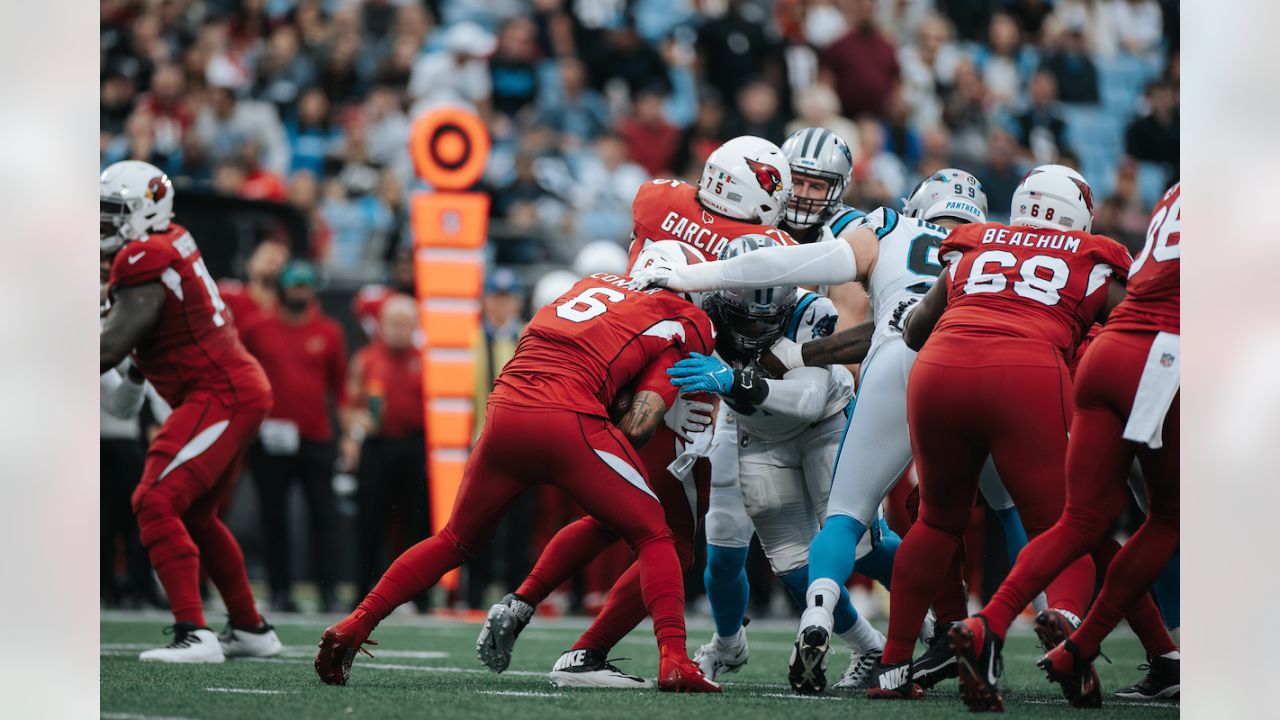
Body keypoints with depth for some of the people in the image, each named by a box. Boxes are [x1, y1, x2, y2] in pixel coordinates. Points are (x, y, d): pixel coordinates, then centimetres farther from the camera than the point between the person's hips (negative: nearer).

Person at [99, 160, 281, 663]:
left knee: (156, 503, -18)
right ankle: (251, 629, 32)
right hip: (241, 389, 10)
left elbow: (111, 347, -20)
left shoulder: (145, 261, -17)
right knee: (194, 515, 23)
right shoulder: (172, 243, 12)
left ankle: (193, 634, -27)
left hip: (218, 395, -10)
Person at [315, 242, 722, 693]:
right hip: (568, 422, -5)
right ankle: (673, 660, -4)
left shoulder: (588, 285, 28)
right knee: (653, 537, 13)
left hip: (504, 416, 5)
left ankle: (354, 627, 17)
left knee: (457, 540, 25)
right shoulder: (683, 323, 11)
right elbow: (642, 421, 1)